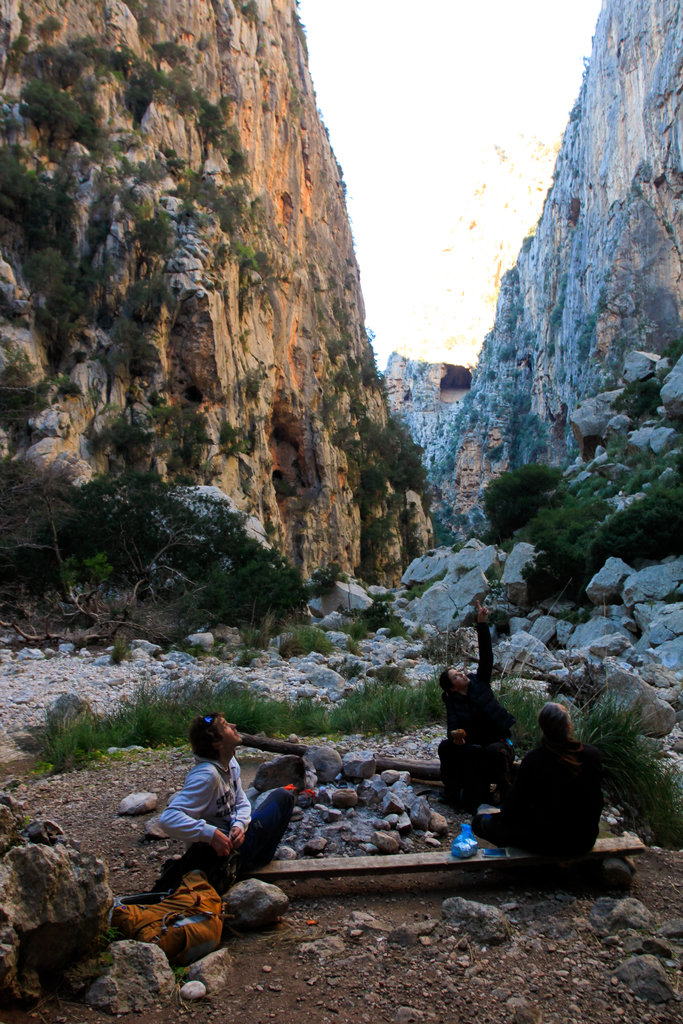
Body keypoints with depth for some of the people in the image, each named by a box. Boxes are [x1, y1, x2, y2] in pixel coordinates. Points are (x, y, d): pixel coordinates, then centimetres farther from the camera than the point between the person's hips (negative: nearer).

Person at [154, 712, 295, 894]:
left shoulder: (230, 763, 0)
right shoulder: (207, 775, -28)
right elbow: (168, 819, -35)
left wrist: (239, 825, -14)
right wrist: (211, 833, -38)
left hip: (231, 838, 9)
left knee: (282, 796, 20)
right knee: (283, 797, -5)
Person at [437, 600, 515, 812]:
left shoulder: (479, 683, 0)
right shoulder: (452, 703, -1)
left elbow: (486, 656, -8)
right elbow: (452, 727, -15)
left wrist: (482, 624, -17)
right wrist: (455, 735, -41)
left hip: (499, 742, -1)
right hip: (473, 746, 1)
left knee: (495, 751, -35)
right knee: (446, 747, -23)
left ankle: (507, 798, -14)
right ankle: (452, 792, -7)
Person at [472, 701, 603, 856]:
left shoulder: (533, 760, -22)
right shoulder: (592, 755, -13)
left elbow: (517, 802, -10)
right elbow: (596, 802, 4)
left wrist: (498, 813, 11)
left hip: (549, 843, -5)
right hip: (586, 842, 5)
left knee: (480, 821, 11)